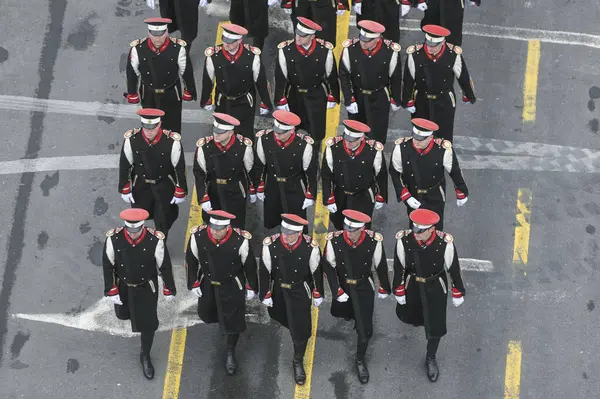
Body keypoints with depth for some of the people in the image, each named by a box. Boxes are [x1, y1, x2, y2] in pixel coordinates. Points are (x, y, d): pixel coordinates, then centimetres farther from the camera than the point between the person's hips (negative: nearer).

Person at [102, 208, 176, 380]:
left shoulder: (155, 240, -30)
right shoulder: (113, 238, -27)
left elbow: (165, 266, -15)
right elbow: (107, 265, -13)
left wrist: (169, 290, -3)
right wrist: (111, 291, -9)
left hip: (147, 288, -2)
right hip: (122, 287, 2)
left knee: (148, 323, 8)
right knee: (122, 314, 27)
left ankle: (145, 356, 34)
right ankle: (130, 313, 66)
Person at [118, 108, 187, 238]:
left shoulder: (172, 141, -28)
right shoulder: (131, 139, -24)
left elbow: (180, 168, -14)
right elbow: (125, 165, -8)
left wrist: (180, 192, -6)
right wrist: (125, 190, -1)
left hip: (165, 187, -1)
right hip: (141, 187, 1)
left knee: (163, 222, 14)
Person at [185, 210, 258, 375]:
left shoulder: (240, 240, -29)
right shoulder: (198, 236, -26)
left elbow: (249, 264, -12)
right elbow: (191, 260, -8)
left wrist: (251, 287, -1)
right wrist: (194, 283, -1)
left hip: (233, 286, -2)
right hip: (207, 284, 2)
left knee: (233, 320, 7)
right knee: (206, 315, 24)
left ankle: (231, 354, 31)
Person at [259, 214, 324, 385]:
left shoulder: (310, 247, -26)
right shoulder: (270, 244, -26)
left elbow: (316, 271, -10)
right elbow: (264, 270, -12)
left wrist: (318, 294, 0)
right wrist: (265, 295, -5)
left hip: (300, 292, -1)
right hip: (277, 290, 1)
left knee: (300, 327, 4)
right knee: (279, 317, 26)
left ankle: (298, 362, 26)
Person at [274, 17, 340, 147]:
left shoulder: (325, 50, -19)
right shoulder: (285, 49, -20)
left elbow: (331, 74, -5)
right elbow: (280, 77, -11)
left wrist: (332, 97, 1)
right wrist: (281, 100, -7)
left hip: (317, 96, 0)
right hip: (294, 95, 0)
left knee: (316, 130, 6)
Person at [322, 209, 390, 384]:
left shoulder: (374, 241, -27)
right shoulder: (334, 240, -28)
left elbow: (381, 265, -10)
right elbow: (328, 266, -14)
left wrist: (383, 288, 3)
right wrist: (337, 291, -16)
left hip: (365, 288, -1)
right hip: (342, 286, 1)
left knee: (365, 328, 0)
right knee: (338, 312, 27)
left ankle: (360, 360, 26)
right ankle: (349, 310, 64)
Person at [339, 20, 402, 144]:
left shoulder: (391, 51, -23)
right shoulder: (350, 48, -23)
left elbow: (396, 77, -8)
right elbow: (344, 75, -11)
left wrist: (395, 100, 2)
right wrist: (349, 100, -12)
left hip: (380, 98, -1)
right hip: (356, 96, 1)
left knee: (378, 134, 7)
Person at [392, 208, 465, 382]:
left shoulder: (445, 243, -31)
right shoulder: (404, 240, -30)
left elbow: (454, 268, -14)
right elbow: (399, 266, -12)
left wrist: (458, 293, -3)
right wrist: (398, 290, -1)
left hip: (436, 288, -1)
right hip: (412, 286, 1)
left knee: (435, 326, 11)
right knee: (406, 315, 28)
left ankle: (431, 359, 39)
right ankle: (415, 317, 68)